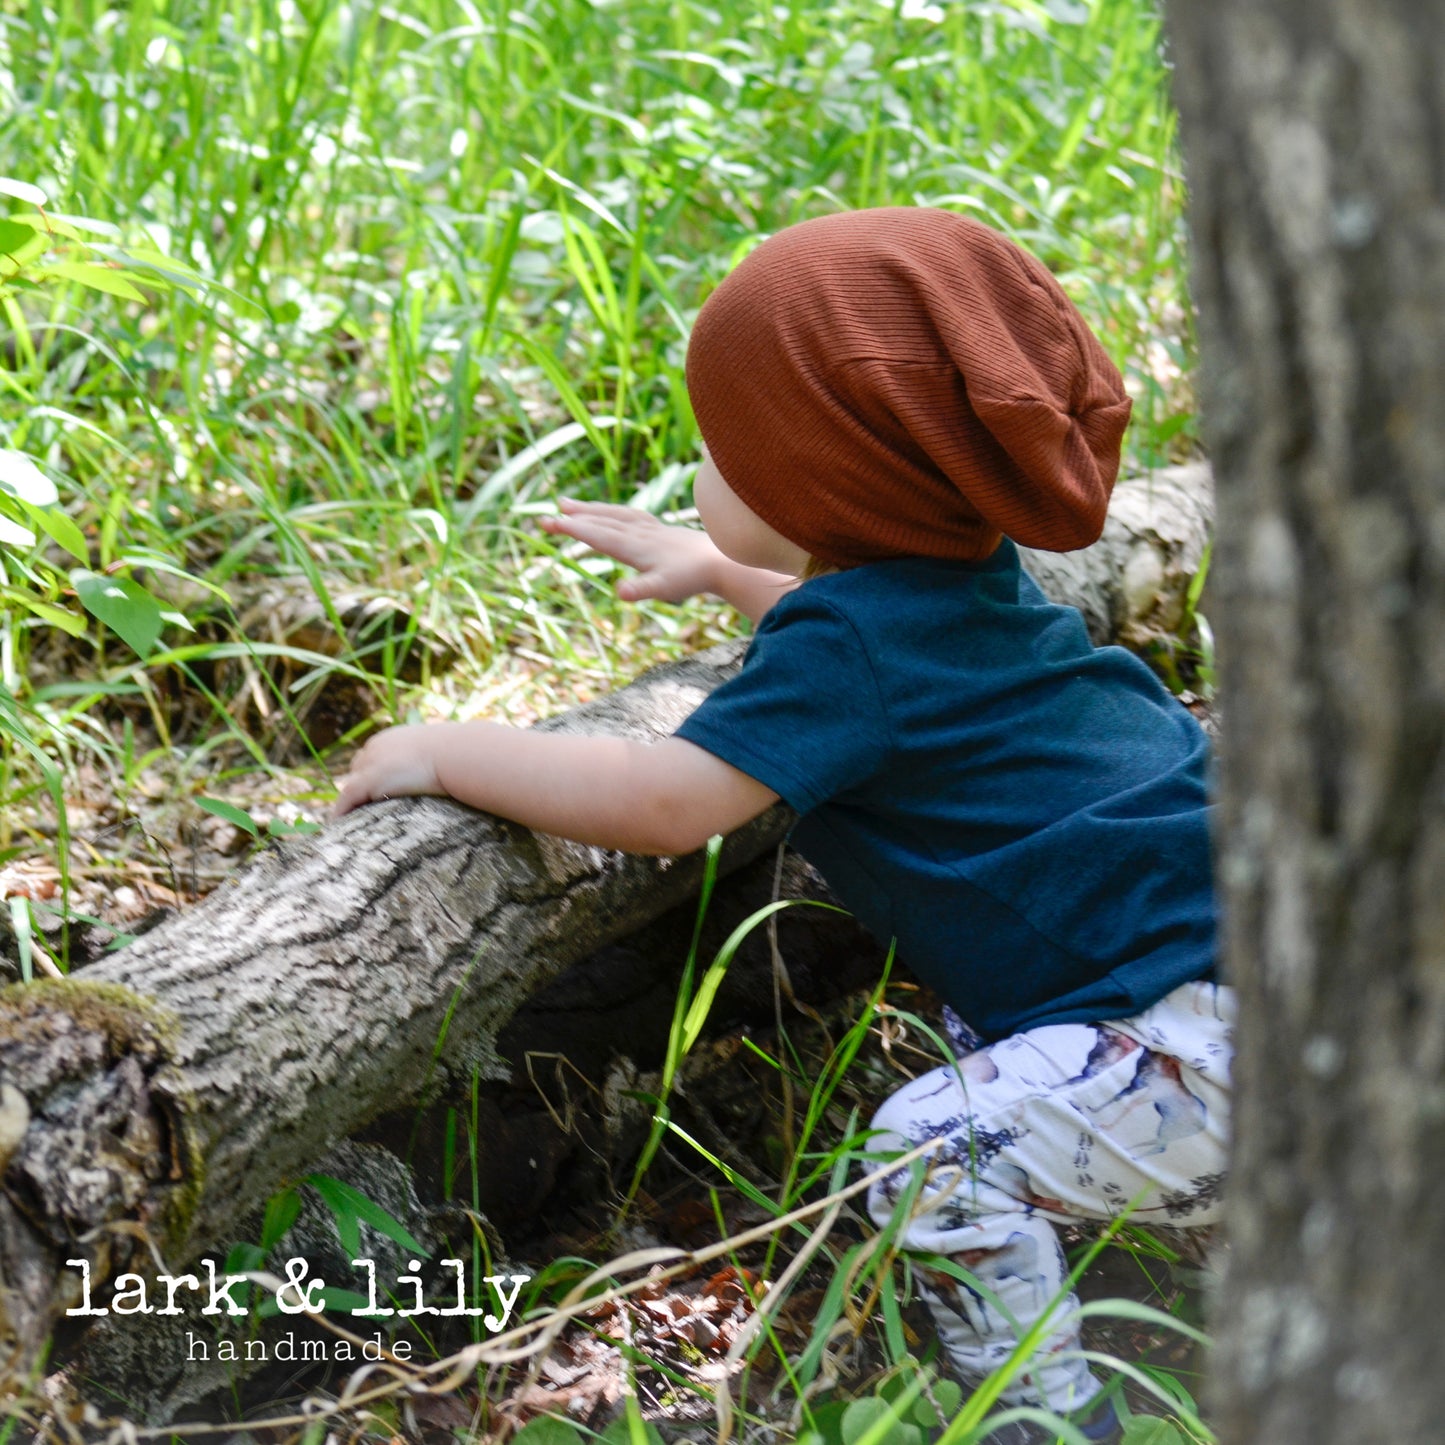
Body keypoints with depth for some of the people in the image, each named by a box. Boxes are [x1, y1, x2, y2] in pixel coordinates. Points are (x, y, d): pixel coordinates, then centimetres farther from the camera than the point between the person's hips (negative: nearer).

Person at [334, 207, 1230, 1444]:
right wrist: (717, 570, 39)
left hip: (1223, 1029, -10)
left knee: (938, 1149, -18)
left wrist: (447, 751, -13)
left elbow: (665, 802, -24)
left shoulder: (848, 641, -18)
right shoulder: (971, 578, 12)